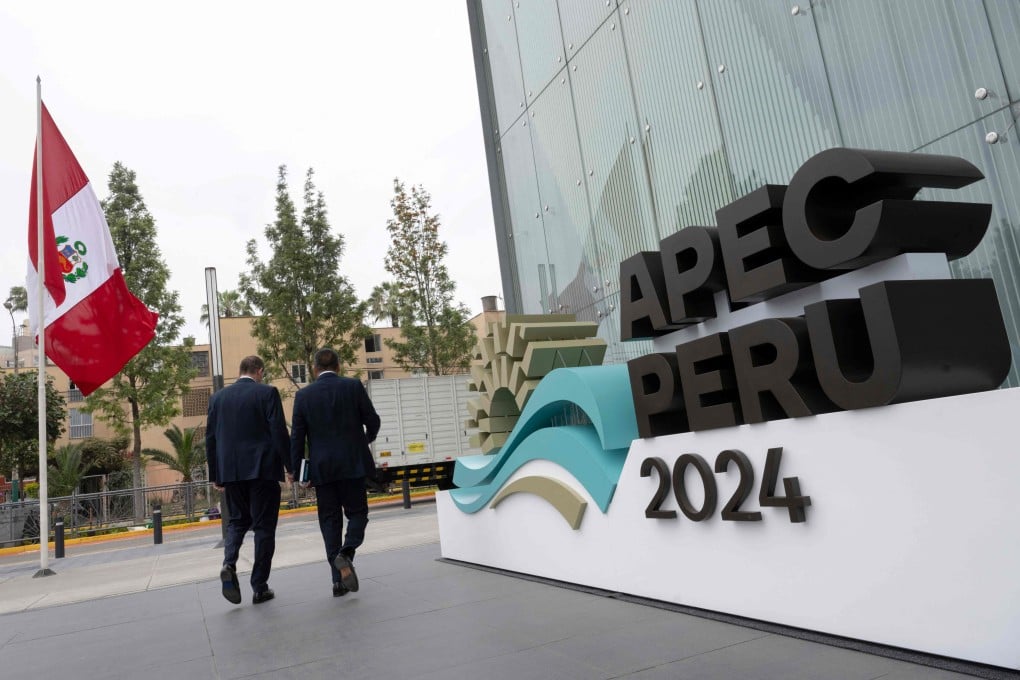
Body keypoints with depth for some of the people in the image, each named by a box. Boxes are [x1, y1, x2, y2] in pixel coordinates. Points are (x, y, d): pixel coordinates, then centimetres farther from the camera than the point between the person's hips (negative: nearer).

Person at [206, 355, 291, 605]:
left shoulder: (218, 397, 9)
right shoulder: (267, 393, -4)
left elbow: (210, 438, 9)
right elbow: (279, 432, -10)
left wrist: (215, 474, 15)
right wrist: (290, 466, -4)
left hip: (231, 471, 4)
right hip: (262, 469, -4)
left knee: (237, 521, 19)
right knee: (263, 526, 4)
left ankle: (229, 564, -7)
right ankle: (260, 587, 6)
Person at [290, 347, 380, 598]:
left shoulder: (303, 395, 1)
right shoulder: (353, 386, -2)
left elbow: (297, 437, 0)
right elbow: (373, 420, 0)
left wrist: (297, 471, 6)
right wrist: (368, 439, 21)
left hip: (322, 468, 1)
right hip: (352, 464, -1)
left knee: (330, 521, 9)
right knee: (357, 512, 12)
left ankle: (339, 579, 8)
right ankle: (346, 553, -14)